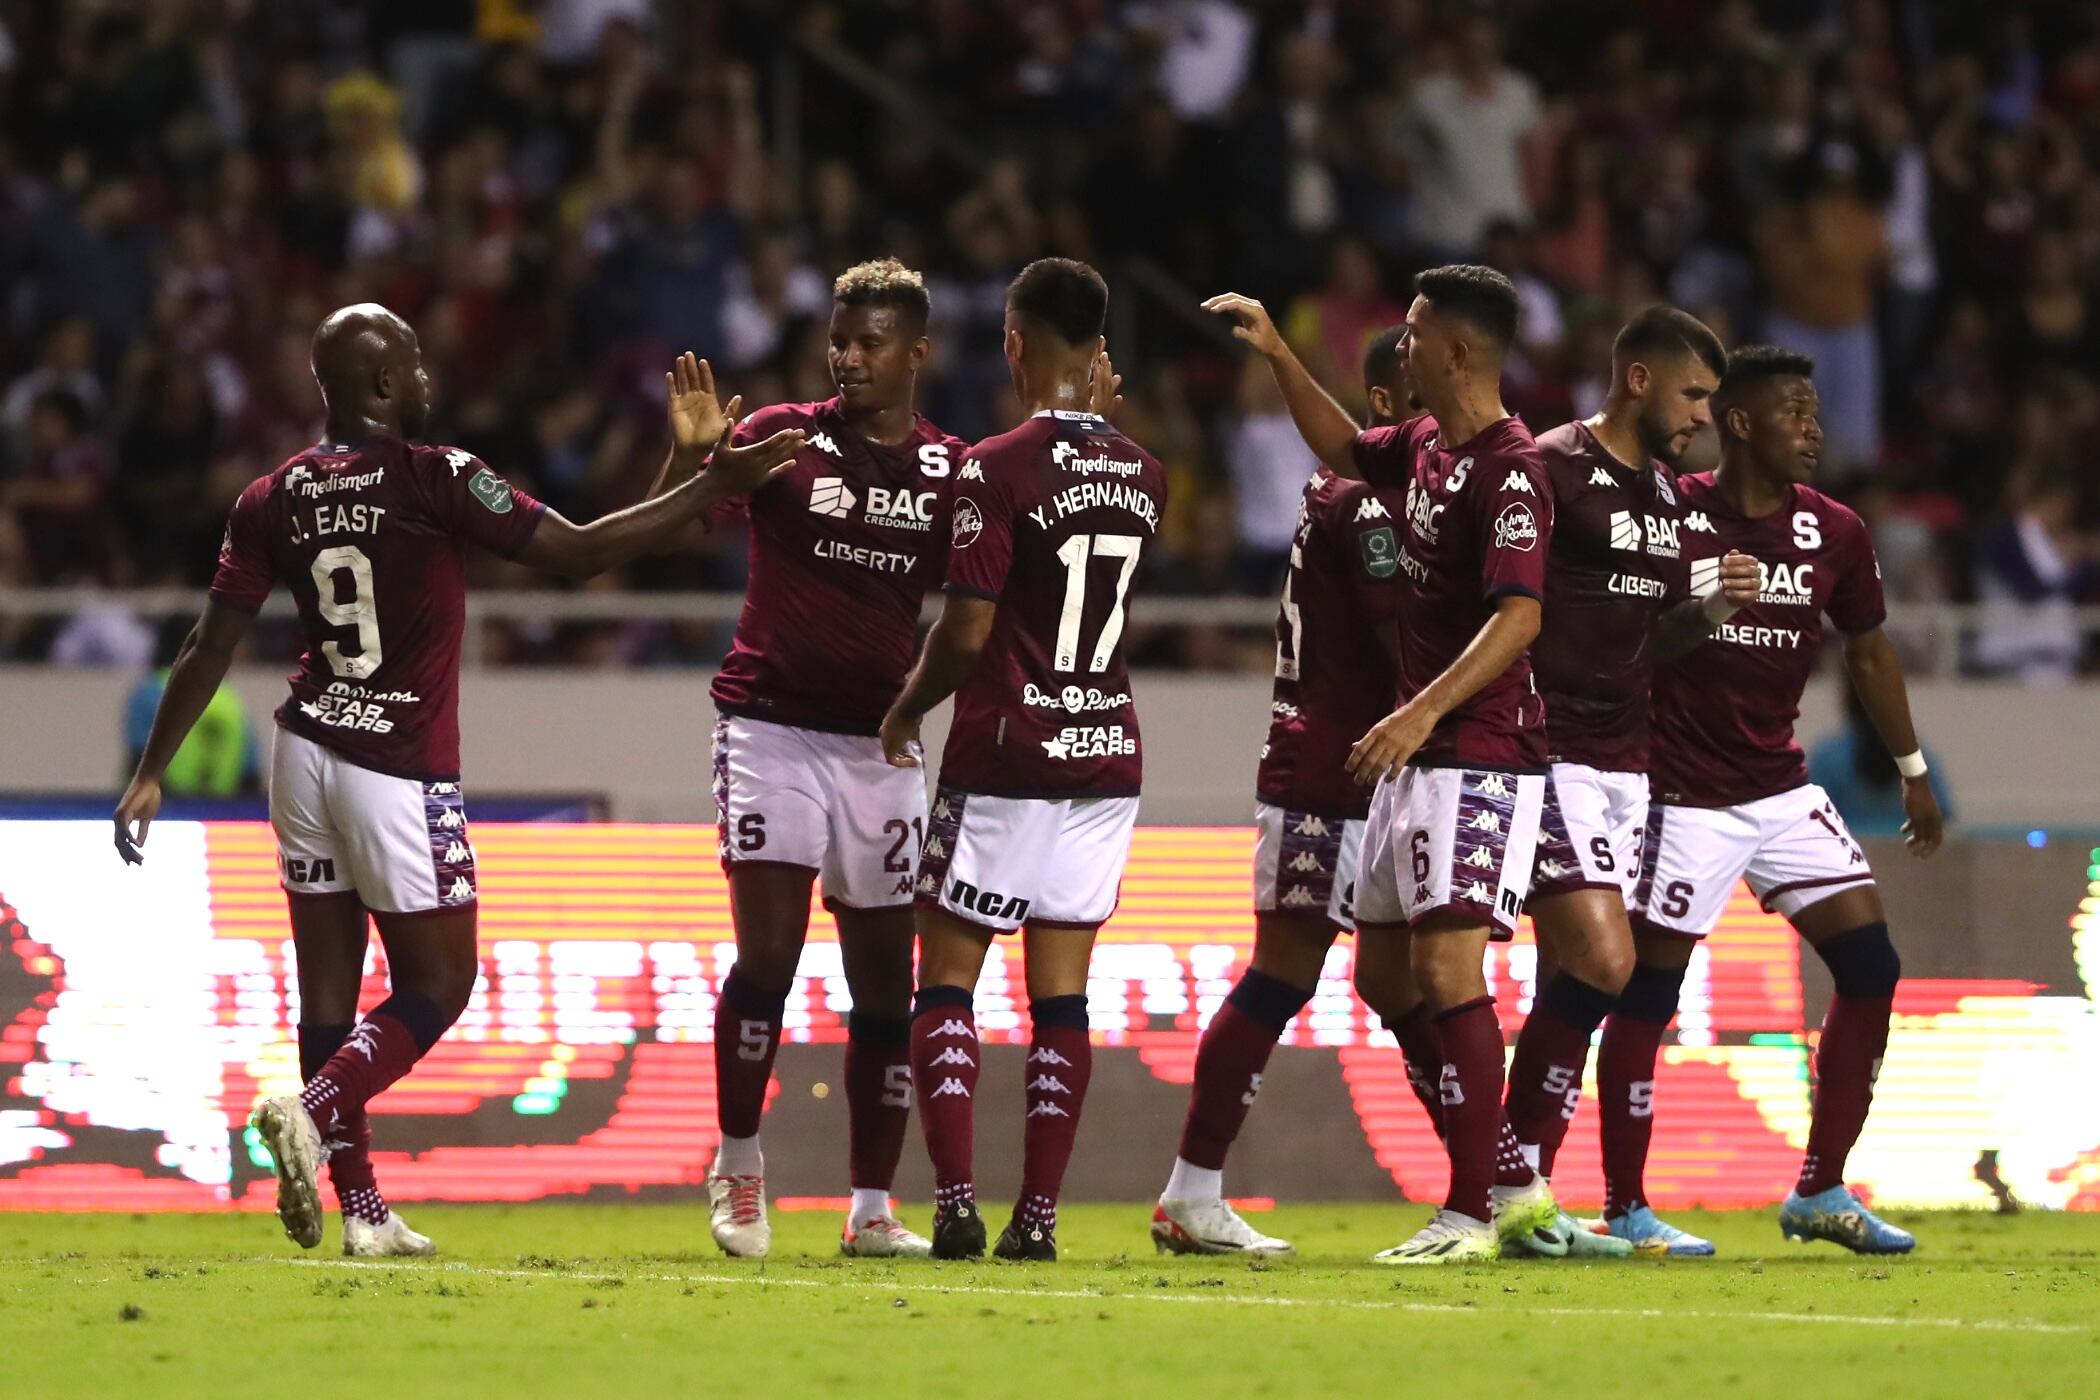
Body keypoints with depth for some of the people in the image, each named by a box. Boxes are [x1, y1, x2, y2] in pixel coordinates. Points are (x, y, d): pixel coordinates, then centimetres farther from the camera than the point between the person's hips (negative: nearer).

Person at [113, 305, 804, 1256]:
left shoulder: (274, 501, 3)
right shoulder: (434, 479, -12)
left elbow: (209, 651, 3)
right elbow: (577, 553, -12)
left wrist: (150, 774, 10)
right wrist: (714, 487, -8)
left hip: (308, 751, 5)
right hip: (402, 774, -5)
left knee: (330, 991, 9)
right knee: (437, 989, 6)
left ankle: (362, 1210, 7)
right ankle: (311, 1111, -17)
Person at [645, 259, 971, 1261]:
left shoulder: (950, 470, 5)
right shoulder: (785, 438, -3)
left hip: (880, 743, 3)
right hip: (772, 721, -3)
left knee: (885, 983, 4)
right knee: (768, 950, -13)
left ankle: (871, 1209, 11)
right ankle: (738, 1165, 5)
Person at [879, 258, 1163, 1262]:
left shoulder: (997, 469, -13)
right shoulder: (1140, 473, 6)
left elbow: (967, 631, -15)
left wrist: (905, 710, 3)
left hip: (1005, 755, -5)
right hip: (1108, 754, 5)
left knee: (945, 979, 3)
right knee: (1062, 992, 6)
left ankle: (956, 1203, -8)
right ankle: (1038, 1212, 2)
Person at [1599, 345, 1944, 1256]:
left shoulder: (1833, 534, 2)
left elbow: (1868, 652, 16)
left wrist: (1912, 771, 21)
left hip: (1782, 788, 6)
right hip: (1683, 796, -6)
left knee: (1871, 968, -1)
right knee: (1646, 993, -4)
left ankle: (1820, 1194, 9)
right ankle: (1624, 1209, 5)